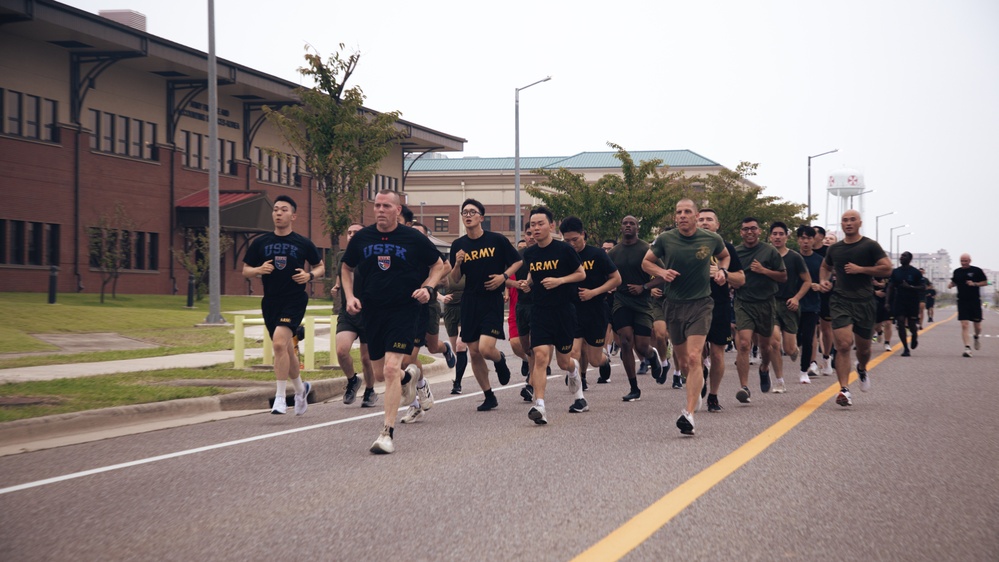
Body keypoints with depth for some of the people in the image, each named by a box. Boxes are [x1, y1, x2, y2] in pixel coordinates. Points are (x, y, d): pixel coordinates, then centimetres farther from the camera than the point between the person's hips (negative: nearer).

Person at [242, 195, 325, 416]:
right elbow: (245, 271, 10)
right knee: (286, 349, 13)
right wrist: (259, 270, -12)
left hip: (294, 300, -4)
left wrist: (310, 275, -10)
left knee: (279, 342, -23)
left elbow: (320, 267, 11)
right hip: (270, 302, 4)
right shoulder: (260, 243, 4)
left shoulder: (303, 244, 0)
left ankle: (281, 398, -16)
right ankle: (300, 388, 39)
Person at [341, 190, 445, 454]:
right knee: (379, 373, 12)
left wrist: (427, 288, -10)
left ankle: (388, 433, -12)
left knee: (391, 368, -16)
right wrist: (350, 296, 3)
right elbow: (346, 268, 18)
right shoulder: (361, 238, 2)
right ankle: (409, 378, 49)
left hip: (404, 310, -4)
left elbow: (438, 265, 8)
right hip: (371, 311, 4)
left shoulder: (413, 238, -5)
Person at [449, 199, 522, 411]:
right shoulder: (458, 245, 5)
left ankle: (500, 360, 20)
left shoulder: (497, 240, -4)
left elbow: (517, 261, 6)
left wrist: (504, 276, -10)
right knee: (474, 352, 4)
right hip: (469, 303, 4)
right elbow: (455, 279, 7)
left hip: (492, 300, -4)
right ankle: (489, 396, 19)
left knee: (486, 348, -18)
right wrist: (457, 264, -12)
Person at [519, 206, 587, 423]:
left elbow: (581, 274, 0)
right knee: (540, 355, -16)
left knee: (564, 361, 9)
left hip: (564, 310, -2)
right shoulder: (529, 253, 4)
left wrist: (559, 280, -15)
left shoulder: (564, 250, -8)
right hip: (539, 310, 2)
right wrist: (527, 284, 0)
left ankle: (574, 370, 47)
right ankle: (539, 406, -21)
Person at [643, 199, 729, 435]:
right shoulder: (665, 239, -3)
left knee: (694, 358, -18)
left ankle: (689, 413, -23)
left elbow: (724, 256, 19)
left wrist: (722, 270, -1)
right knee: (682, 361, 13)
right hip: (674, 305, 3)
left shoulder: (712, 239, -3)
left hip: (700, 303, -2)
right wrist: (661, 272, -9)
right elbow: (646, 262, 10)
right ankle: (696, 392, 44)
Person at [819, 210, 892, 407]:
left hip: (864, 302, -1)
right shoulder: (834, 249, 10)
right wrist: (824, 280, 7)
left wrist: (860, 269, -13)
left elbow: (887, 268, -7)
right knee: (843, 345, -16)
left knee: (863, 348, 12)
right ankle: (844, 390, -17)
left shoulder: (870, 246, -1)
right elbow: (825, 267, 29)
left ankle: (862, 369, 48)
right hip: (840, 301, 1)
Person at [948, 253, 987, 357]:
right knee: (964, 325, -10)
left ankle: (976, 337, 41)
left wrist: (974, 284, -14)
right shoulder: (957, 271, 6)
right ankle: (967, 348, -11)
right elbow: (954, 282, 21)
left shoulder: (977, 271, -3)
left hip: (975, 301, -1)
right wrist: (950, 285, -2)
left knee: (977, 326, 7)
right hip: (962, 301, 1)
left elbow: (985, 282, 2)